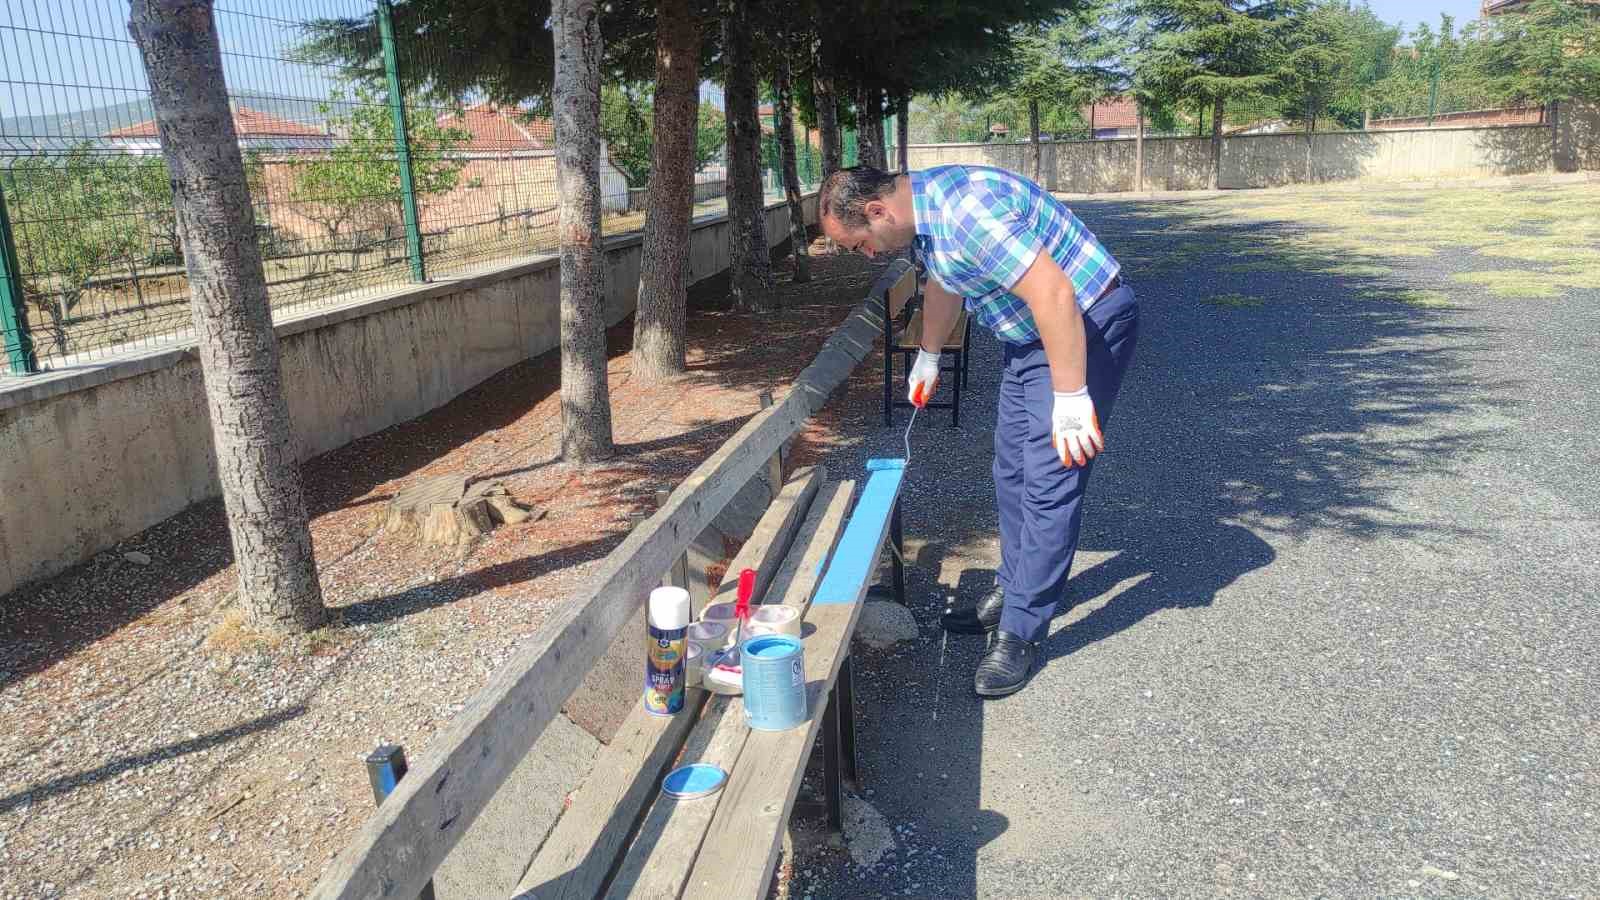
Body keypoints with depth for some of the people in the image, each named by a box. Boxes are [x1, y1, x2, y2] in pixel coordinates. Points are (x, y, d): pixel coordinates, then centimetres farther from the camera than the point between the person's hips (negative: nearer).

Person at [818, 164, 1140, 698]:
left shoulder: (966, 212, -30)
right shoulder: (922, 212, 2)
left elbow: (1054, 296, -34)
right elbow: (943, 284, 22)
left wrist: (1070, 399, -31)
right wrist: (927, 357, 31)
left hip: (1087, 327, -10)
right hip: (1029, 335, 10)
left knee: (1049, 482, -10)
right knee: (1012, 470, 15)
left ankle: (1021, 632, -2)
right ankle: (1012, 593, 29)